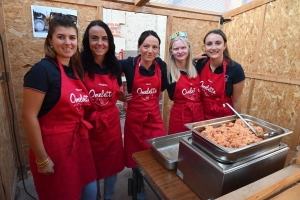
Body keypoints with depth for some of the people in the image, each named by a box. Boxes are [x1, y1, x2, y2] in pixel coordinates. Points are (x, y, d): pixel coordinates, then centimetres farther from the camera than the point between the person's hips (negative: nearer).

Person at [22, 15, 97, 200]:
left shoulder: (76, 69, 6)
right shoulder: (42, 69, -16)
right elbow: (29, 117, -18)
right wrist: (42, 159, -15)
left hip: (79, 141, 7)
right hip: (54, 146, -6)